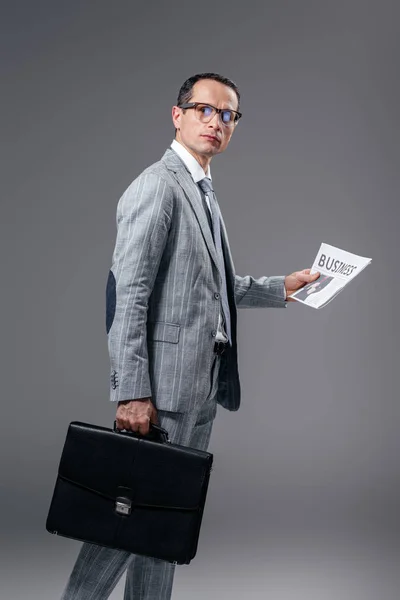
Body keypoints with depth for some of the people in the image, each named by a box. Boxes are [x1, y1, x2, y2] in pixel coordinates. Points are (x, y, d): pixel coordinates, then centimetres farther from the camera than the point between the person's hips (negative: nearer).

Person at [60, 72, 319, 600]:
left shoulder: (203, 191, 18)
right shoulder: (157, 186, -12)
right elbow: (127, 294, -18)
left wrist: (280, 288, 19)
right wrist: (132, 392, -22)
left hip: (204, 383, 10)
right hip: (167, 380, -9)